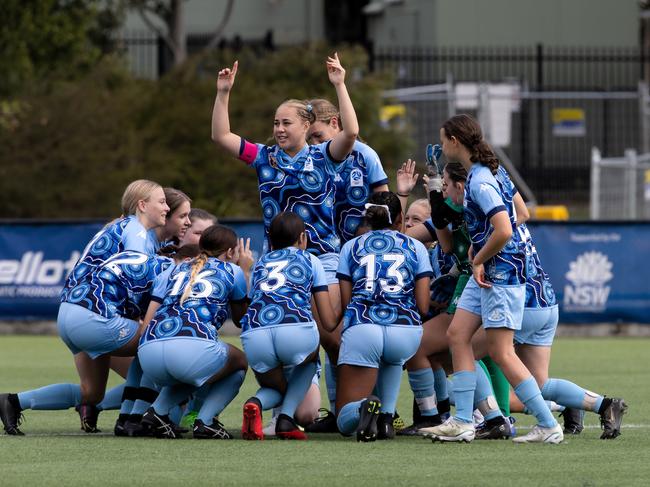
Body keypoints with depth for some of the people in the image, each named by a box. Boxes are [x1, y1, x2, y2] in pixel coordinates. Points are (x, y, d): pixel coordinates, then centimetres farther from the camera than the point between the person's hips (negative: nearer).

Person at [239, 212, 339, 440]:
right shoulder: (310, 260, 24)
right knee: (309, 358, 36)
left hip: (254, 337, 2)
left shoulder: (260, 263, 32)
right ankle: (286, 418, 13)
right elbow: (329, 323, 21)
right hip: (297, 332, -2)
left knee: (275, 387, 32)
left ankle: (256, 403, -6)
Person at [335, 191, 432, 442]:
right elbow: (423, 306, 10)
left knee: (346, 423, 5)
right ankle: (386, 418, 18)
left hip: (361, 329, -1)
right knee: (391, 359, 41)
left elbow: (345, 302, 9)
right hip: (406, 332, 1)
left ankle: (365, 407, -30)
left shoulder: (351, 247, 18)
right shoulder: (416, 247, 17)